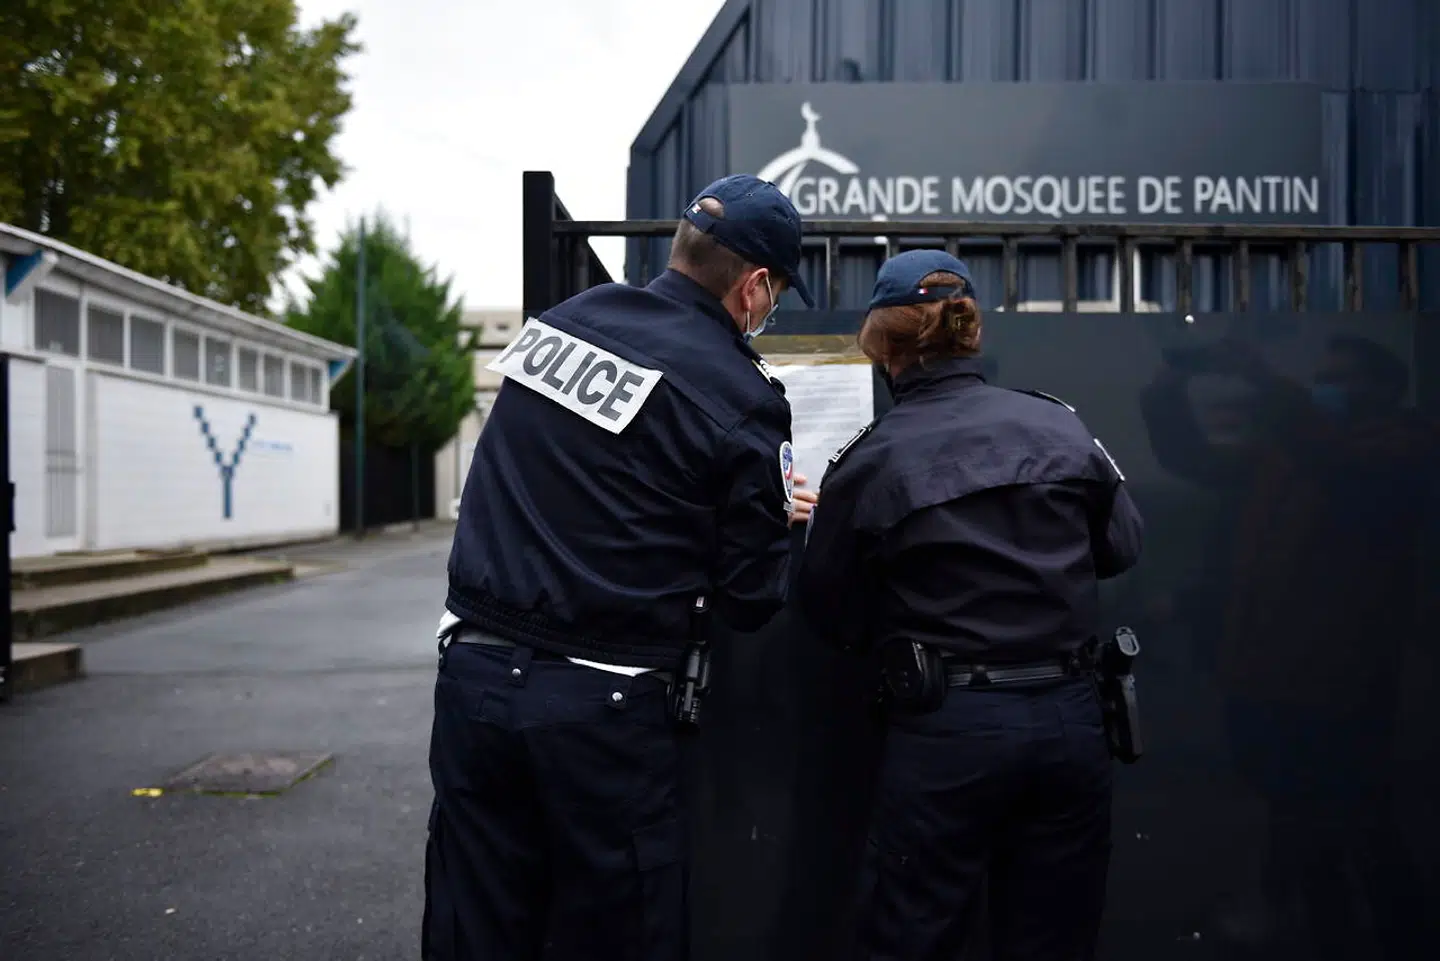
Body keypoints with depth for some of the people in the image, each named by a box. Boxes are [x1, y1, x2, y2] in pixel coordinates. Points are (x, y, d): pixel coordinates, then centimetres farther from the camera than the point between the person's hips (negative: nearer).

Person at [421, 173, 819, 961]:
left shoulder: (561, 320, 6)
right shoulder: (738, 396, -10)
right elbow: (752, 600, -4)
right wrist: (777, 517, 16)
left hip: (474, 672, 6)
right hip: (597, 706, -5)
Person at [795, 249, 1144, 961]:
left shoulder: (868, 461, -7)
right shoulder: (1061, 426, 0)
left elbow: (827, 615, 1)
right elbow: (1122, 548, 13)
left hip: (947, 731, -3)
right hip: (1069, 717, 4)